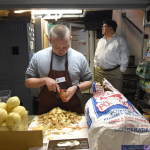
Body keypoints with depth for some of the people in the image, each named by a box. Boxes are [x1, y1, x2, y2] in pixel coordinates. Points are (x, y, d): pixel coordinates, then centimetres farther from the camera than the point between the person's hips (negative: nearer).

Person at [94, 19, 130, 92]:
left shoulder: (120, 41, -1)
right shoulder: (100, 41, 16)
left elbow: (125, 57, -4)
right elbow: (96, 55, 19)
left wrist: (121, 70, -7)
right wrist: (96, 67, 11)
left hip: (114, 73, -5)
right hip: (99, 72, 5)